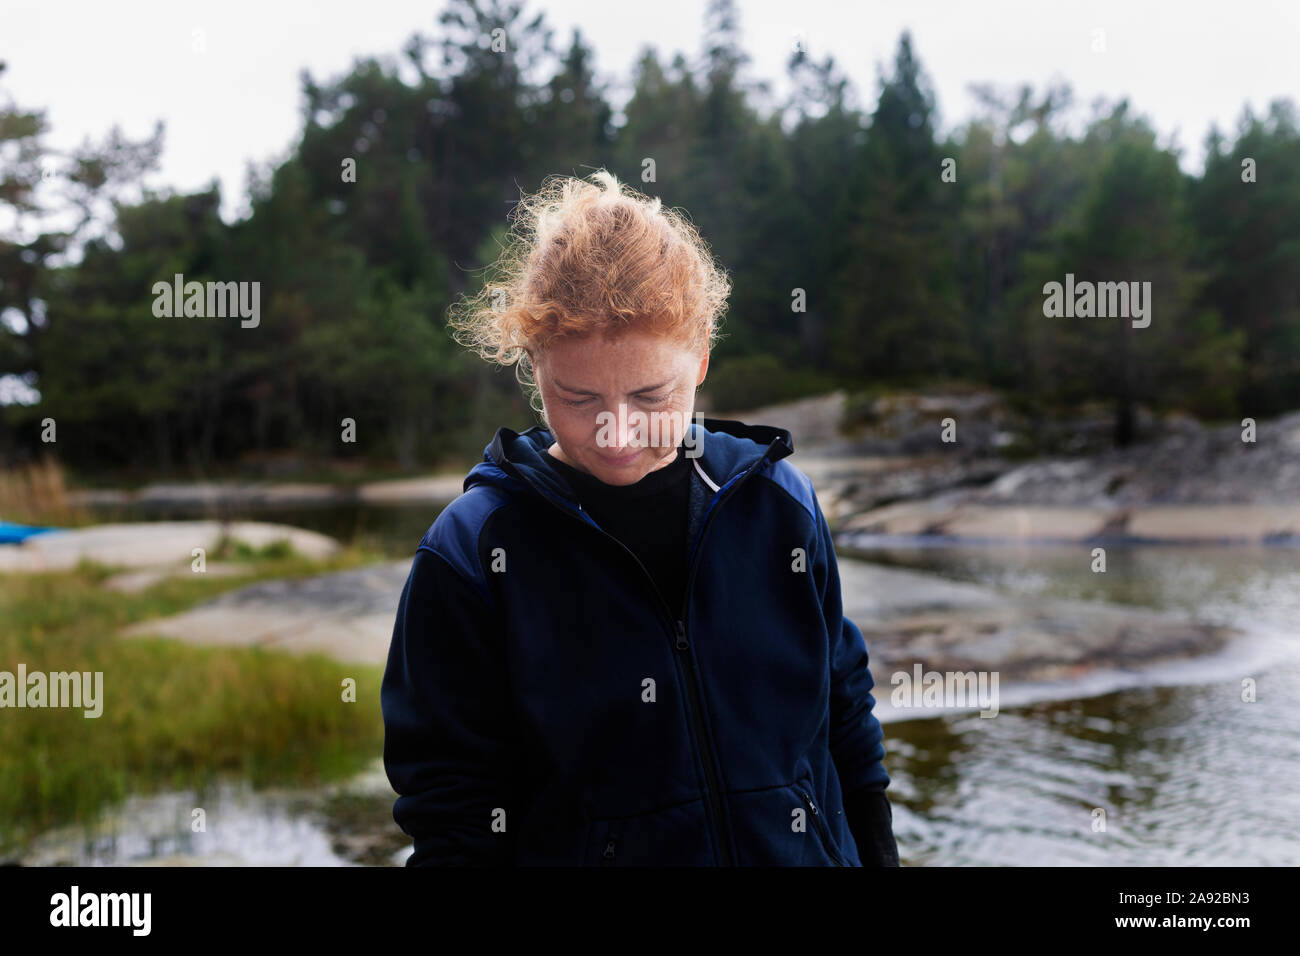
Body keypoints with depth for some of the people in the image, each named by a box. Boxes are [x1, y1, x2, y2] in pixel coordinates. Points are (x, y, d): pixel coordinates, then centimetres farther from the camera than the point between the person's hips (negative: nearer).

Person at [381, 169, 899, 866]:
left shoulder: (781, 503, -5)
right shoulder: (469, 552, -13)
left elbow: (846, 713, 5)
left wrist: (876, 854, 7)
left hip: (806, 848, 3)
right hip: (584, 848, -2)